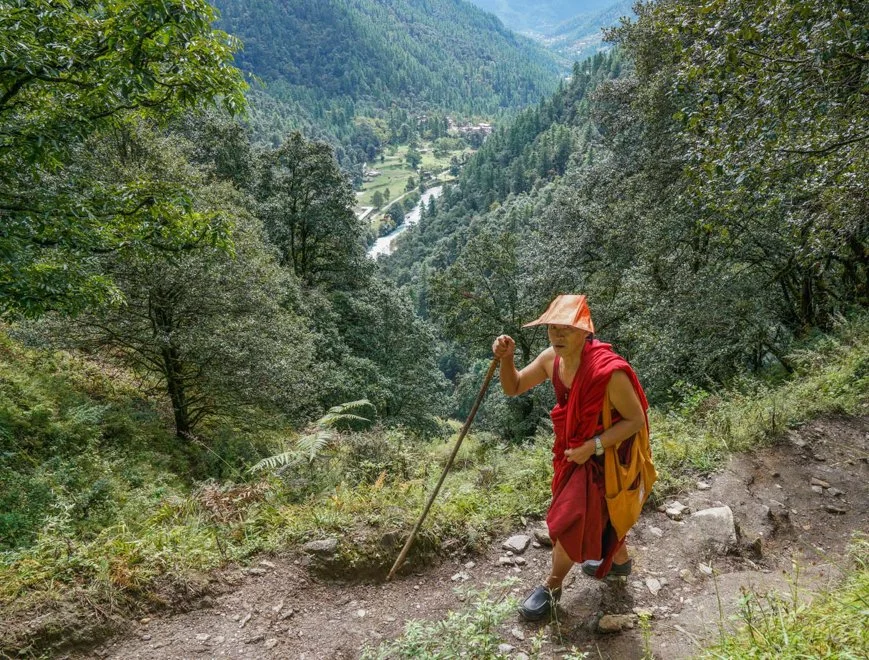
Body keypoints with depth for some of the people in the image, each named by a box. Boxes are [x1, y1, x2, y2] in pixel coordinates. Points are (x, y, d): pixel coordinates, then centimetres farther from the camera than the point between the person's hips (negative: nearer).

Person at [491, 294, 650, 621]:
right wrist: (506, 359, -22)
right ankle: (620, 560, 55)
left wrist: (593, 446, -29)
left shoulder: (609, 371, -33)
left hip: (603, 456, -7)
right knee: (597, 511, 27)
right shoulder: (551, 359, -13)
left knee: (571, 522, 4)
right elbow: (513, 388, -1)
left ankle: (552, 587, 28)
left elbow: (636, 419, -22)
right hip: (574, 450, 7)